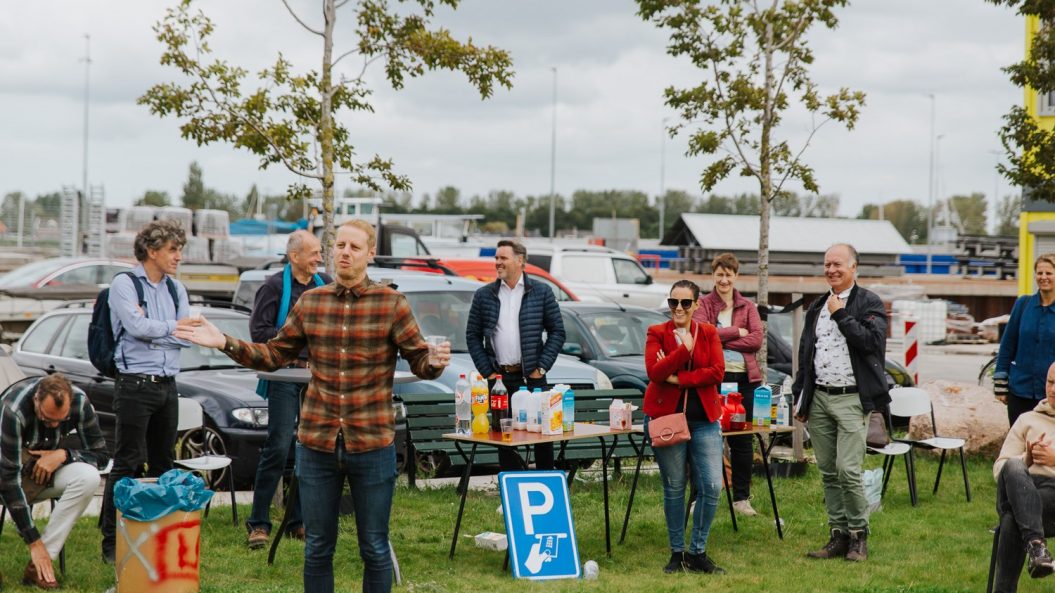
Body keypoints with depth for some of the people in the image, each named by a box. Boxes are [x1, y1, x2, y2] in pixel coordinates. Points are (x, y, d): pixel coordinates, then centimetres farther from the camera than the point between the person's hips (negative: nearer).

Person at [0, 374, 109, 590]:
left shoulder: (79, 402, -19)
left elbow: (101, 454, -6)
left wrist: (63, 455, -26)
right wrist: (34, 543, -33)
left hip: (47, 469, 4)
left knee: (88, 477, -29)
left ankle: (38, 567, -25)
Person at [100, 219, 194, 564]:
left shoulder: (176, 289, 13)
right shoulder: (124, 284, -5)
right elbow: (137, 326, -19)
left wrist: (151, 329, -11)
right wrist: (172, 326, -5)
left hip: (167, 384, 7)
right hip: (135, 384, -7)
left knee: (163, 464, 11)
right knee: (128, 465, -7)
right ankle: (112, 544, -4)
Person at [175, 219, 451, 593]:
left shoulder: (392, 303, -2)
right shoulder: (310, 303, 7)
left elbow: (419, 360, -4)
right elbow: (274, 355, 13)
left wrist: (435, 362, -27)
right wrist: (224, 343, 1)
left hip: (372, 444, -3)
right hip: (317, 443, 3)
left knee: (374, 550, 7)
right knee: (317, 549, 12)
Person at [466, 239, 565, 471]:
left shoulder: (542, 292, 3)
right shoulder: (484, 295, 7)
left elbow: (557, 331, 4)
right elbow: (472, 335, 8)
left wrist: (542, 367, -4)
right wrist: (486, 371, 0)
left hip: (532, 376, -1)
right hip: (499, 377, 1)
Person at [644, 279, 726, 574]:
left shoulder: (709, 333, 7)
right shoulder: (656, 333, 2)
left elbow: (718, 372, -7)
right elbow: (654, 372, -13)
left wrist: (678, 378, -14)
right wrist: (685, 349, -18)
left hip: (704, 419, 2)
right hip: (666, 416, -2)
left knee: (712, 486, -4)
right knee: (673, 488, 4)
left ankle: (697, 553, 9)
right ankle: (677, 553, 16)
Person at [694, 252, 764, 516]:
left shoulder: (748, 307, 13)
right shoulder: (703, 304, 7)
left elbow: (757, 339, -2)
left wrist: (720, 340, -10)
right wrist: (737, 331, -10)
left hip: (743, 377, 2)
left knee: (742, 439, 6)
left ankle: (742, 497, 13)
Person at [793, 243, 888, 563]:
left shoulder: (869, 303, -1)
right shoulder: (817, 308, 17)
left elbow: (871, 341, -18)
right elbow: (804, 354, 21)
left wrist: (841, 315, -14)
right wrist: (800, 397, 17)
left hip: (851, 399, -6)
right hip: (819, 399, 6)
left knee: (848, 470, -12)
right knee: (828, 472, 7)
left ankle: (858, 535, 1)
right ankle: (838, 535, 14)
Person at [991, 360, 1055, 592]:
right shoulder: (1028, 420, 29)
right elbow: (1000, 468, 22)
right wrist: (1027, 459, 1)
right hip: (1021, 488, 2)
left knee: (1013, 519, -38)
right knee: (1013, 467, -39)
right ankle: (1035, 543, -54)